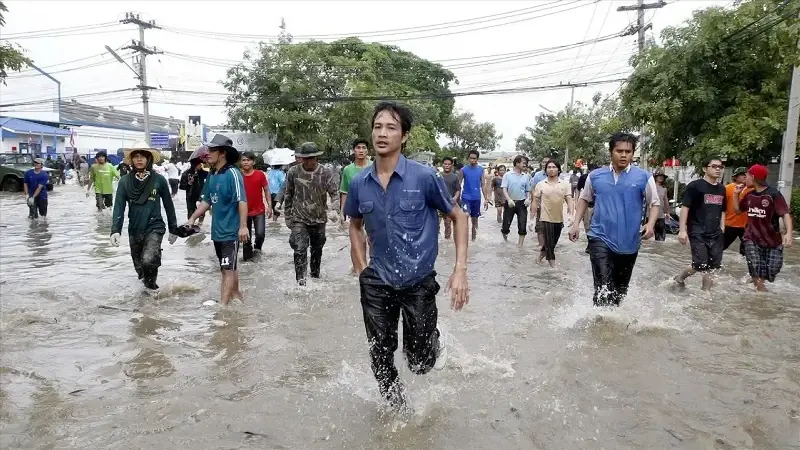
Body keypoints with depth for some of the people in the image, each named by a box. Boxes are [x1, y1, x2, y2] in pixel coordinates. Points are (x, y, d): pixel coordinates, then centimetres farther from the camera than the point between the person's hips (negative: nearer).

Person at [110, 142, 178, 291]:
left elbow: (168, 205, 1)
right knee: (139, 266, 15)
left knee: (148, 261, -25)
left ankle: (151, 282, 3)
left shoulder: (159, 180, -6)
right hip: (134, 230, 3)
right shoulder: (125, 181, -3)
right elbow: (119, 207, -8)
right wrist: (115, 230, -21)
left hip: (154, 228, -3)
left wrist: (173, 229, 5)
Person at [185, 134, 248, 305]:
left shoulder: (232, 173, -16)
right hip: (217, 230, 8)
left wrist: (243, 226, -28)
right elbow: (207, 201, 18)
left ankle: (223, 305, -3)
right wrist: (192, 218, 14)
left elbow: (242, 201, -22)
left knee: (228, 269, -5)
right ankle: (236, 294, 34)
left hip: (231, 231, -8)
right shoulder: (212, 176, 9)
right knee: (228, 267, 19)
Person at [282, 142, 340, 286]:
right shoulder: (293, 172, -5)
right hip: (299, 220, -1)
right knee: (300, 249, -16)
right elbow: (288, 196, 5)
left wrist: (335, 210, -28)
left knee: (317, 250, 16)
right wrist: (287, 216, 8)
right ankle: (300, 280, -10)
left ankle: (315, 276, 36)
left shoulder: (326, 173, -7)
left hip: (319, 220, 2)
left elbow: (335, 193, -10)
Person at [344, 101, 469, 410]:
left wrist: (460, 271, -11)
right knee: (380, 358, 11)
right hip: (377, 282, 3)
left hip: (418, 281, -2)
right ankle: (396, 408, 39)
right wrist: (362, 269, 7)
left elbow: (458, 217, -3)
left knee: (419, 363, 6)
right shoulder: (359, 183, -3)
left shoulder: (424, 177, -14)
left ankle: (436, 340, 42)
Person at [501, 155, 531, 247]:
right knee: (506, 224, 2)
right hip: (510, 203, -2)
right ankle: (505, 234, 35)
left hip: (522, 203, 2)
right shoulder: (507, 175, -3)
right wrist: (509, 199, -23)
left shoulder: (526, 176, 7)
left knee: (522, 226, -2)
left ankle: (520, 245, 8)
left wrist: (528, 199, -6)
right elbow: (504, 189, -8)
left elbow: (528, 190, 13)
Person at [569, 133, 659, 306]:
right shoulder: (595, 176, 1)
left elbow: (655, 203, 3)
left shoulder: (644, 177, -4)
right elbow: (584, 199, 15)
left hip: (629, 243, 1)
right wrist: (576, 223, 5)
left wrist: (650, 224, -15)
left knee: (620, 289, 17)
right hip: (600, 239, -1)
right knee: (603, 287, -17)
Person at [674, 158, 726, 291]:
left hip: (715, 234, 7)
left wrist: (722, 229, 15)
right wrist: (682, 230, -18)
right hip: (698, 233, -7)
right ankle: (680, 277, 16)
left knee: (714, 266, 5)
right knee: (700, 265, -10)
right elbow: (685, 207, -12)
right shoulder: (694, 186, -8)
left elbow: (722, 211, 21)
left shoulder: (722, 189, 13)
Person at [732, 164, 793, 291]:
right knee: (756, 270, -12)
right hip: (752, 239, 3)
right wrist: (736, 194, 7)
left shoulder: (773, 194, -12)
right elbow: (737, 209, 20)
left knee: (772, 271, 2)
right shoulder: (749, 195, 6)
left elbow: (785, 214, -18)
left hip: (772, 240, -3)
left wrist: (788, 233, -33)